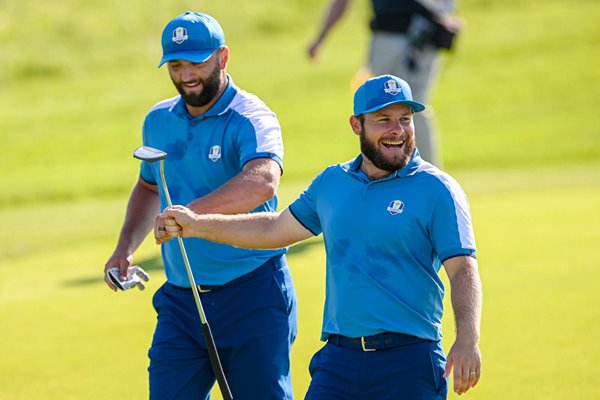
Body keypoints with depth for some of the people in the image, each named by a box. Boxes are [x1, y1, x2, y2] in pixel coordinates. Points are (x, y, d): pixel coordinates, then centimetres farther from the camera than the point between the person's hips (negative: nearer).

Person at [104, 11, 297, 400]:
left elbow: (262, 182, -35)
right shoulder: (158, 121, 9)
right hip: (180, 300, 6)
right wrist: (126, 246, 12)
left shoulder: (249, 118, -13)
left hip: (253, 298, -6)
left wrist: (190, 213, -46)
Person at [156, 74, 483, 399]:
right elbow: (275, 229, 26)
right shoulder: (331, 182, 13)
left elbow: (463, 269, -10)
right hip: (339, 358, 4)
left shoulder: (437, 189, -3)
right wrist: (196, 225, 22)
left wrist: (467, 340, -25)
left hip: (409, 361, -4)